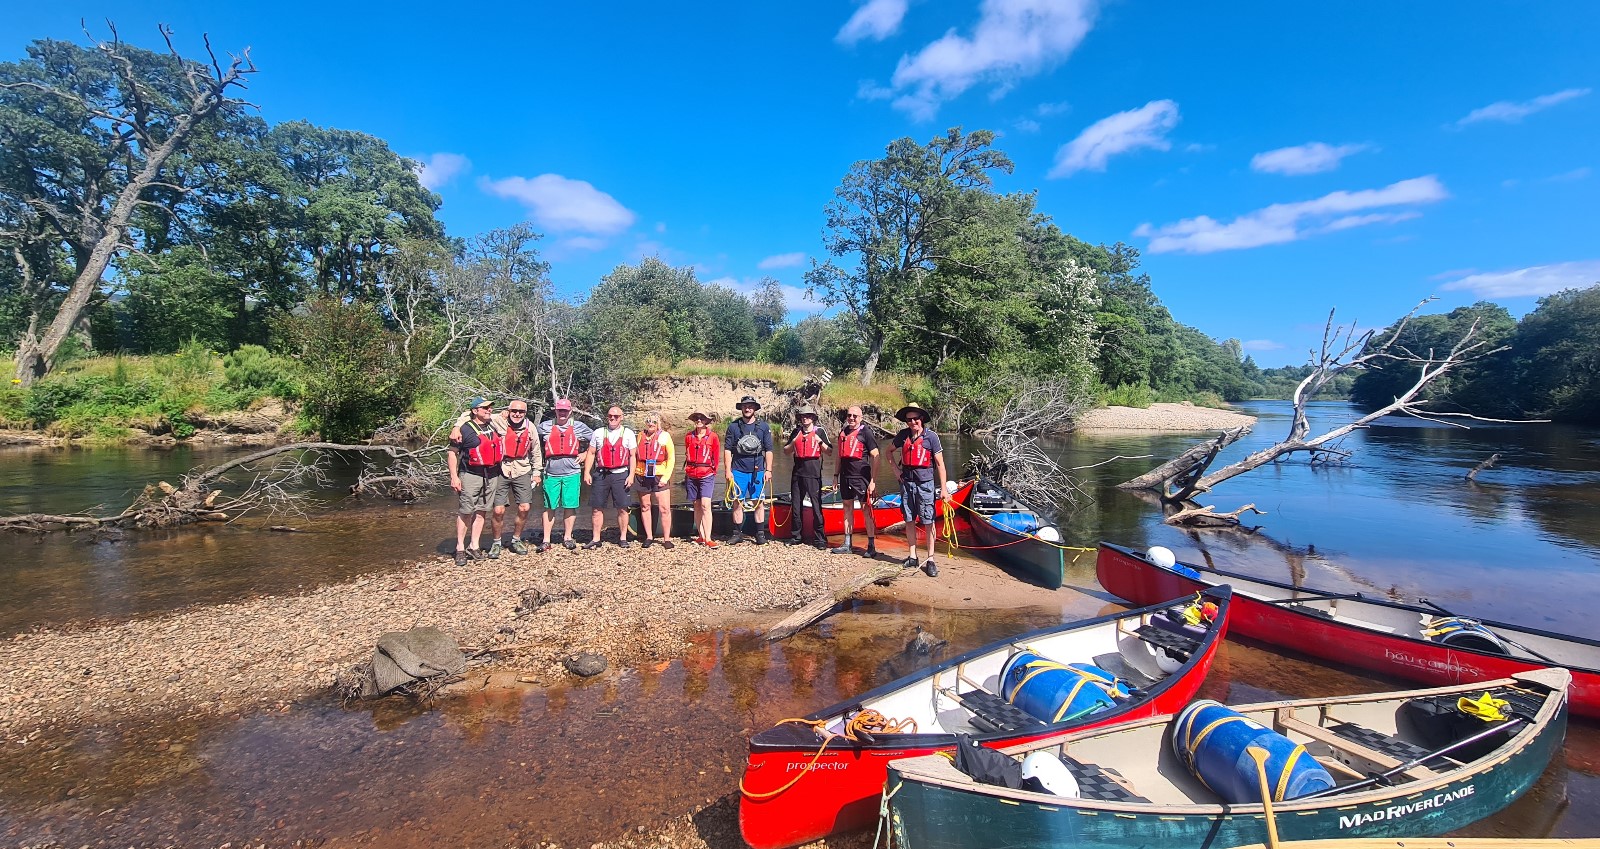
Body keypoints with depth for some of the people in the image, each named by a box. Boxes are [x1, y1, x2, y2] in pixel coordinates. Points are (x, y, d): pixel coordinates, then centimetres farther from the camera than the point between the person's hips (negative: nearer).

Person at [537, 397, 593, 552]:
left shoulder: (579, 427, 6)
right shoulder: (545, 426, 6)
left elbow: (594, 439, 17)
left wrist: (584, 454, 9)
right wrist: (543, 456, 11)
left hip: (572, 473, 0)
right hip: (551, 473, 0)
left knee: (570, 506, 3)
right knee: (549, 507, 3)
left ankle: (567, 537, 16)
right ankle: (546, 540, 8)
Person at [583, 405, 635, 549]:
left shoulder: (628, 433, 6)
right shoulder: (598, 433, 11)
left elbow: (632, 456, 3)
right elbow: (590, 453, 11)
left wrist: (631, 475, -5)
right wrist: (586, 472, 2)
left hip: (620, 474, -2)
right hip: (601, 474, 2)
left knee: (622, 508, -1)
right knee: (597, 508, 2)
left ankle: (623, 538, 8)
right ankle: (596, 539, 10)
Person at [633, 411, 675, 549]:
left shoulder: (664, 436, 1)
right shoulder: (641, 436, 10)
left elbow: (671, 458, 1)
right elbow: (635, 456, 16)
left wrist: (666, 476, -7)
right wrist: (634, 473, 6)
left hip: (659, 477, -3)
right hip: (642, 476, 3)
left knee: (664, 508, -6)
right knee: (645, 507, 8)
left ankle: (666, 539, 2)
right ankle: (649, 537, 19)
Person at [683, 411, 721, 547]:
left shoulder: (712, 436, 0)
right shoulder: (689, 436, 8)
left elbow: (716, 456, 5)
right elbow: (687, 455, 16)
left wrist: (713, 471, 5)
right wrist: (687, 470, 11)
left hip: (707, 474, -4)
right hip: (691, 474, 4)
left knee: (705, 505, -14)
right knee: (696, 505, 8)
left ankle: (708, 539, -14)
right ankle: (701, 536, 17)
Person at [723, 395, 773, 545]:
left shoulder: (764, 426, 6)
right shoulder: (733, 426, 5)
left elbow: (769, 450, 7)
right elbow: (727, 450, 5)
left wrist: (768, 470, 0)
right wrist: (728, 470, -1)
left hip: (757, 471, 0)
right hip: (738, 470, 0)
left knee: (759, 503, 1)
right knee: (737, 503, 4)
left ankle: (760, 533, 11)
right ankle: (737, 533, 14)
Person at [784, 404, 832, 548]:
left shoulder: (820, 431, 2)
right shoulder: (796, 432, 13)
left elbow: (829, 452, 1)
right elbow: (786, 450, 15)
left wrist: (820, 442, -15)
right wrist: (793, 443, -4)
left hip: (813, 474, -4)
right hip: (797, 473, 4)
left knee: (816, 506, -5)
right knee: (796, 505, 9)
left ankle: (820, 538, 0)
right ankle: (796, 536, 19)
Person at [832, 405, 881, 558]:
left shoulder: (866, 432, -7)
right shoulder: (843, 432, 12)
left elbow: (875, 457, -9)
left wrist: (873, 481, -14)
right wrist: (836, 475, 16)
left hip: (861, 476, -6)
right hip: (845, 475, 6)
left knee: (866, 509, -4)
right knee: (848, 507, 11)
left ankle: (871, 547, 3)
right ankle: (847, 545, 20)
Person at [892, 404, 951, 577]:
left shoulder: (931, 436, -8)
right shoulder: (903, 435, 3)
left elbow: (940, 464, -7)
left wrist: (943, 489, -11)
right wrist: (896, 469, 9)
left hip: (925, 483, -4)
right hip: (906, 482, 4)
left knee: (928, 522, -2)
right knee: (909, 520, 9)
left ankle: (930, 560, 5)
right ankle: (913, 557, 19)